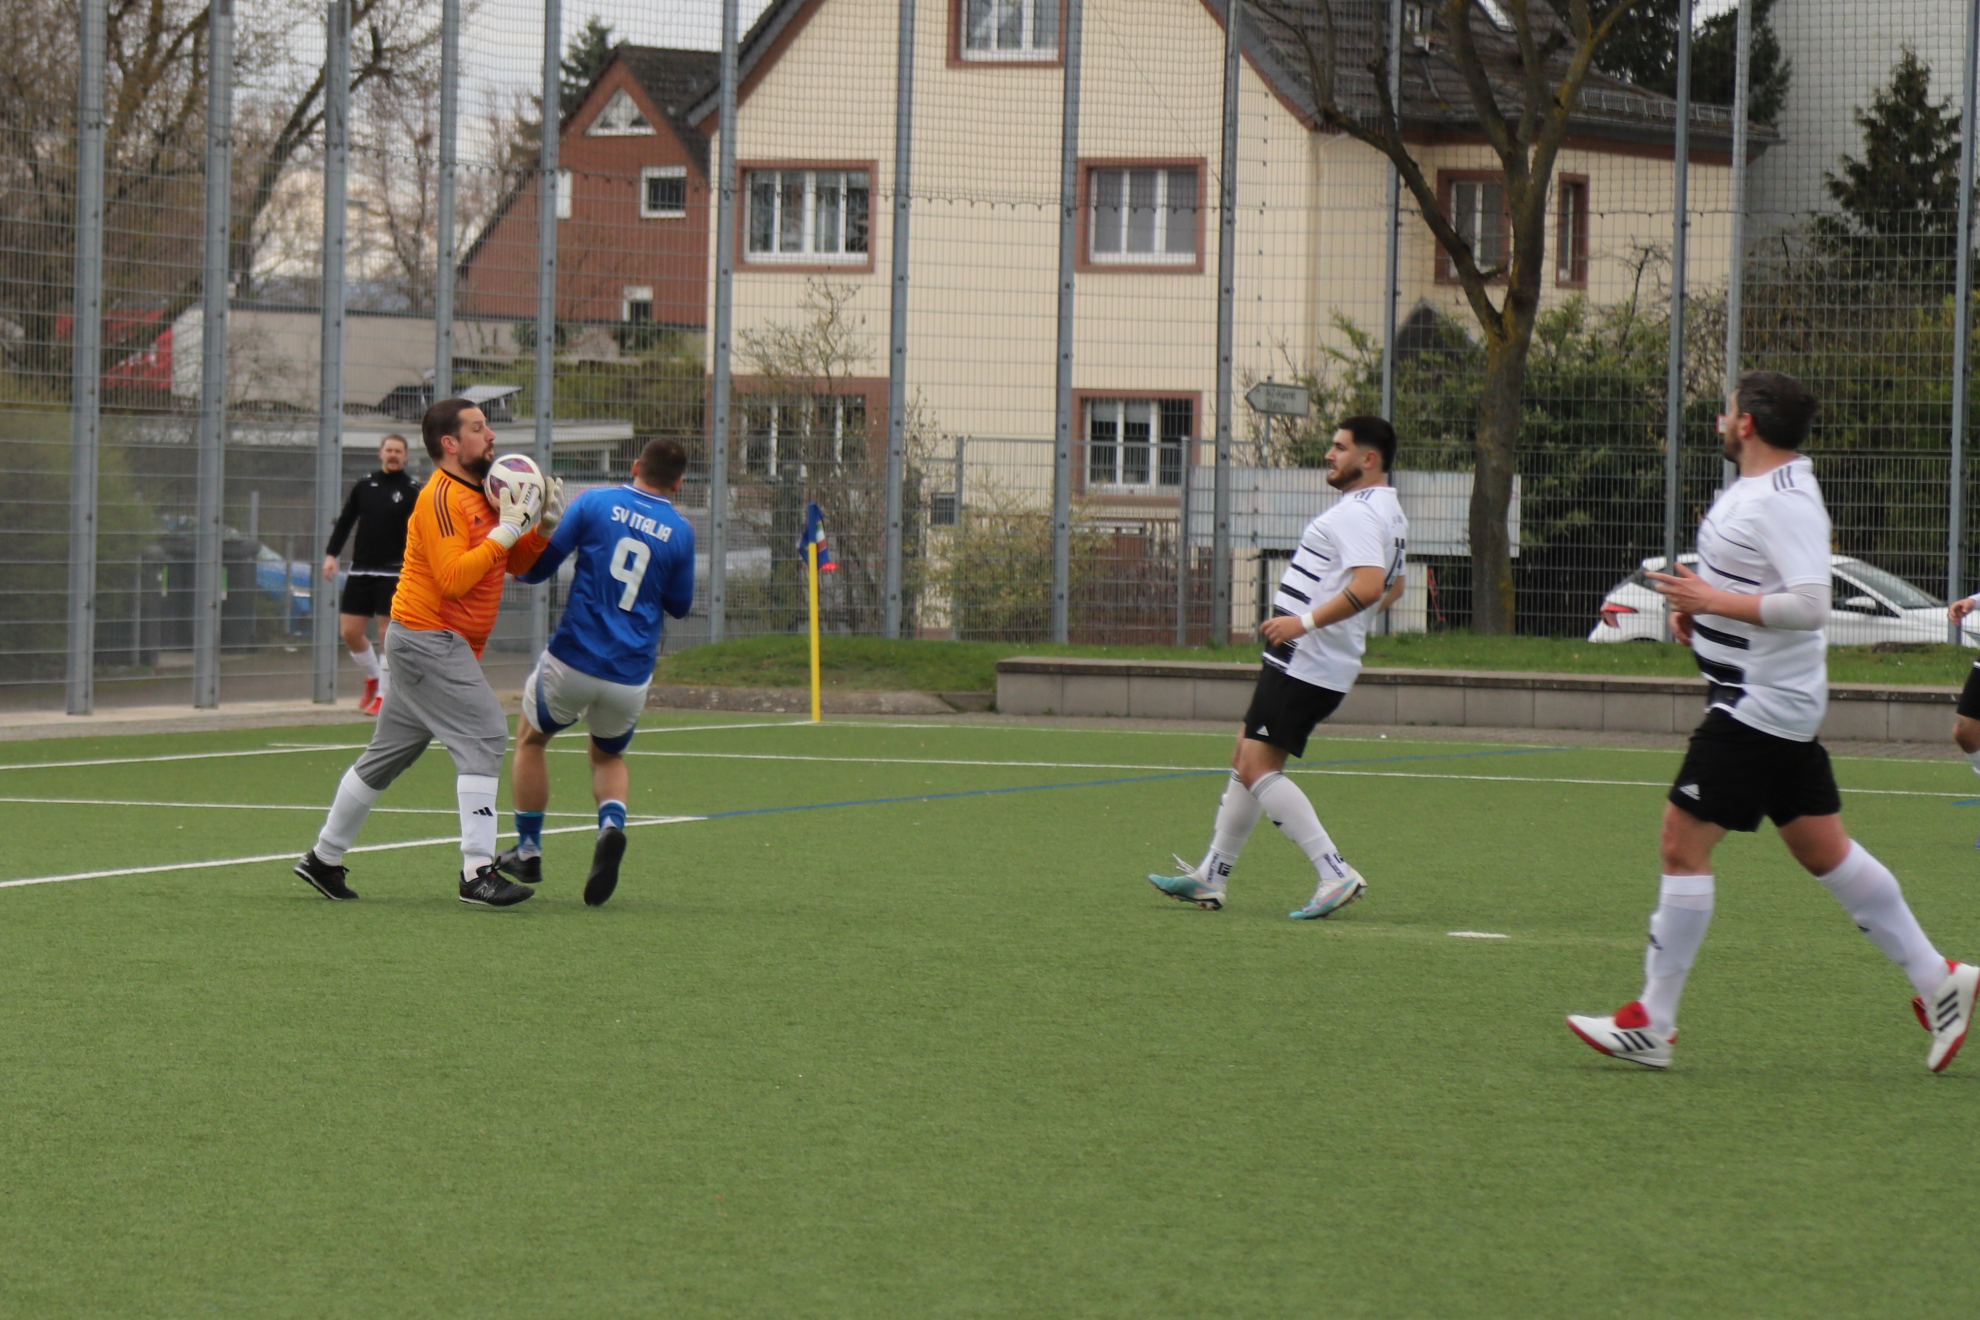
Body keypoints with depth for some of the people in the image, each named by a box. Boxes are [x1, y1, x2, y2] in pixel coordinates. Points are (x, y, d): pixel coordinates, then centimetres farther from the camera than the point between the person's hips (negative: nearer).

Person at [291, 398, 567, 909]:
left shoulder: (480, 495, 15)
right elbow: (454, 577, -24)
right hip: (427, 636, -10)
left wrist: (541, 526, 2)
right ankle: (477, 872, -21)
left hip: (448, 645, 10)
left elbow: (515, 563, 19)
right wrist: (506, 530, -21)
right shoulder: (442, 498, -15)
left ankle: (324, 859, 24)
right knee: (483, 732, -18)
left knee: (389, 752, 15)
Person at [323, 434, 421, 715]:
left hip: (393, 573, -4)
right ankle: (373, 678, 25)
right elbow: (345, 521, 14)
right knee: (350, 631, 2)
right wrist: (331, 553, 4)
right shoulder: (364, 486, 8)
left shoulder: (413, 490, -3)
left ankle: (383, 695, 7)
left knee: (388, 634, -4)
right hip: (361, 570, 4)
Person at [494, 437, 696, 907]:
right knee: (609, 756, 26)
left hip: (573, 661, -2)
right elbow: (680, 605, 10)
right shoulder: (680, 532, -1)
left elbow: (538, 566, -3)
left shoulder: (596, 503, -4)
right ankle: (611, 825, -5)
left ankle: (527, 851, 25)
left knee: (530, 741, 24)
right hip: (630, 677, 2)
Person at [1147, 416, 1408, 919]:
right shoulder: (1388, 512, 17)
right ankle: (1211, 877, 22)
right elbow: (1391, 587, 31)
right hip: (1309, 664, 11)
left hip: (1305, 664, -11)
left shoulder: (1357, 514, -16)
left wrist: (1306, 621, -29)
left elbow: (1370, 584, -31)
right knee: (1246, 760, 16)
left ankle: (1336, 874, -17)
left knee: (1257, 767, -13)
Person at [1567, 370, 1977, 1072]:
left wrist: (1714, 600, -24)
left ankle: (1651, 1024, -4)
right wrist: (1697, 602, 11)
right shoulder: (1752, 487, 12)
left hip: (1759, 708, -11)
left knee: (1684, 842, -8)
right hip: (1777, 704, 11)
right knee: (1824, 850, 14)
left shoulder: (1786, 504, -20)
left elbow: (1809, 605, -29)